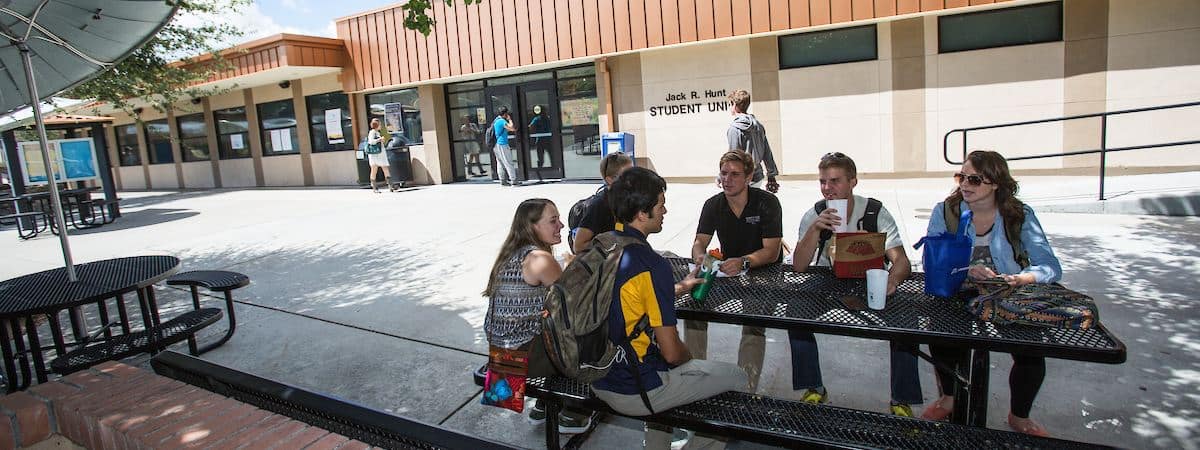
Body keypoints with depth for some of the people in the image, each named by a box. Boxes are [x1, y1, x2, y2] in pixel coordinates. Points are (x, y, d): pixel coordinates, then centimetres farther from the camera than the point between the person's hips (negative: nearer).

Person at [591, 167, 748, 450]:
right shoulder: (652, 266, -25)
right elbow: (672, 352, -20)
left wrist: (680, 287, 18)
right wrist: (689, 358, 2)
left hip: (597, 380, 8)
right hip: (634, 393, -7)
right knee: (737, 378, 8)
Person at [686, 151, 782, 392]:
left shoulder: (767, 203, -12)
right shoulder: (713, 205, 1)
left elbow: (771, 252, -20)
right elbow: (699, 242, -5)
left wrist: (743, 262, -40)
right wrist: (700, 257, -31)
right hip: (726, 272, 4)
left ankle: (747, 389, -20)